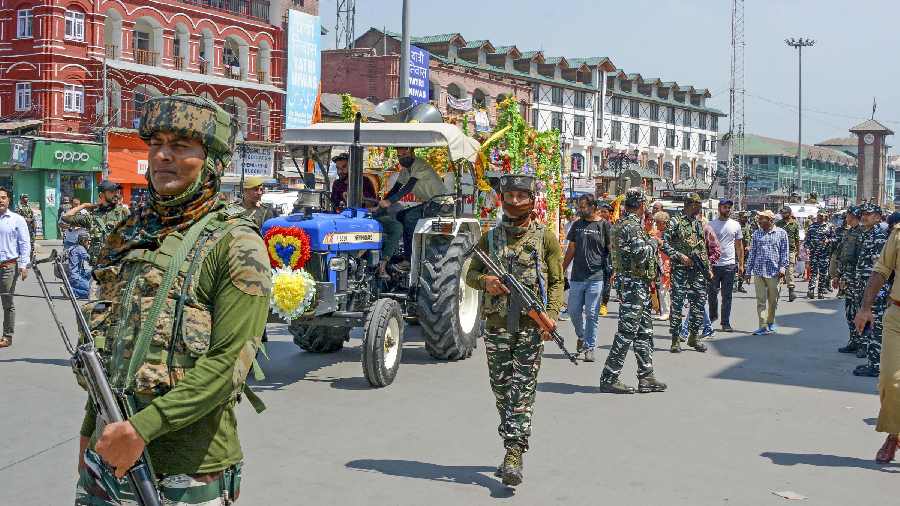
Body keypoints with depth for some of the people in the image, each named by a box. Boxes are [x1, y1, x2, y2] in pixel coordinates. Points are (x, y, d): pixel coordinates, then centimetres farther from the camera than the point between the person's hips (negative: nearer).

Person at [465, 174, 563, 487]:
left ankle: (514, 454, -9)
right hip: (497, 325, 3)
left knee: (523, 390, -7)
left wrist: (551, 314, -12)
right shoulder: (491, 237, 9)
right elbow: (471, 274, 12)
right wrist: (486, 281, -10)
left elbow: (557, 282, 3)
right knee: (501, 388, 9)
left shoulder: (545, 238, 3)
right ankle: (512, 444, 25)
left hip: (531, 326, -3)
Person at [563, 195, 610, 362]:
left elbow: (611, 250, 0)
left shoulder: (604, 226, -1)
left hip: (596, 277, -4)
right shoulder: (576, 225, 11)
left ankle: (590, 348, 7)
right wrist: (562, 270, 13)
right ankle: (581, 337, 33)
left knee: (592, 314, -1)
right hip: (576, 277, 4)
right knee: (573, 311, 7)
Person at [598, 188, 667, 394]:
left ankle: (646, 377, 18)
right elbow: (641, 255, -24)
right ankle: (609, 379, -2)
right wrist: (653, 242, -6)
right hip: (635, 283, -10)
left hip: (637, 284, 10)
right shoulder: (633, 226, -16)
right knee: (627, 331, -7)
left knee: (645, 330, 13)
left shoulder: (622, 223, 15)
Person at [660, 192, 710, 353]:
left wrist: (708, 267, 17)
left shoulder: (699, 224, 16)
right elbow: (664, 244, -9)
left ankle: (694, 336, 18)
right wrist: (679, 256, -16)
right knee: (677, 302, -4)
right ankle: (676, 339, 2)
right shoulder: (676, 223, -4)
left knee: (699, 301, 6)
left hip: (698, 269, 6)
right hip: (680, 269, -6)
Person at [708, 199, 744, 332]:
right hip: (713, 264, -1)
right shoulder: (711, 225, 1)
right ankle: (713, 315, 29)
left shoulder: (735, 225, 8)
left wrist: (741, 264, 8)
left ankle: (725, 323, 6)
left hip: (729, 264, 1)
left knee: (727, 296, 2)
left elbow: (739, 246, 12)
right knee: (712, 293, 7)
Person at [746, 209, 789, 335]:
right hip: (758, 272, 1)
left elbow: (785, 252, 4)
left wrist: (783, 267, -7)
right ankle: (763, 326, -4)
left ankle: (770, 323, 27)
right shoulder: (756, 234, 10)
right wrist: (749, 270, 10)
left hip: (774, 272, -1)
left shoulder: (781, 233, 4)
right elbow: (752, 253, 12)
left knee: (773, 300, 10)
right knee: (761, 300, -3)